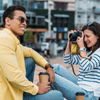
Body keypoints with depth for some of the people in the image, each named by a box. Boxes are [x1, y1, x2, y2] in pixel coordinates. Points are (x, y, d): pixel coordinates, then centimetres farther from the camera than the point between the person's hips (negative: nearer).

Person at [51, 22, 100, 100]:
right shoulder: (87, 52, 17)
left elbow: (86, 67, -23)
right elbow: (68, 60, 19)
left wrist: (82, 47, -15)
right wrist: (70, 42, 11)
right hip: (80, 86, 9)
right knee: (56, 67, 4)